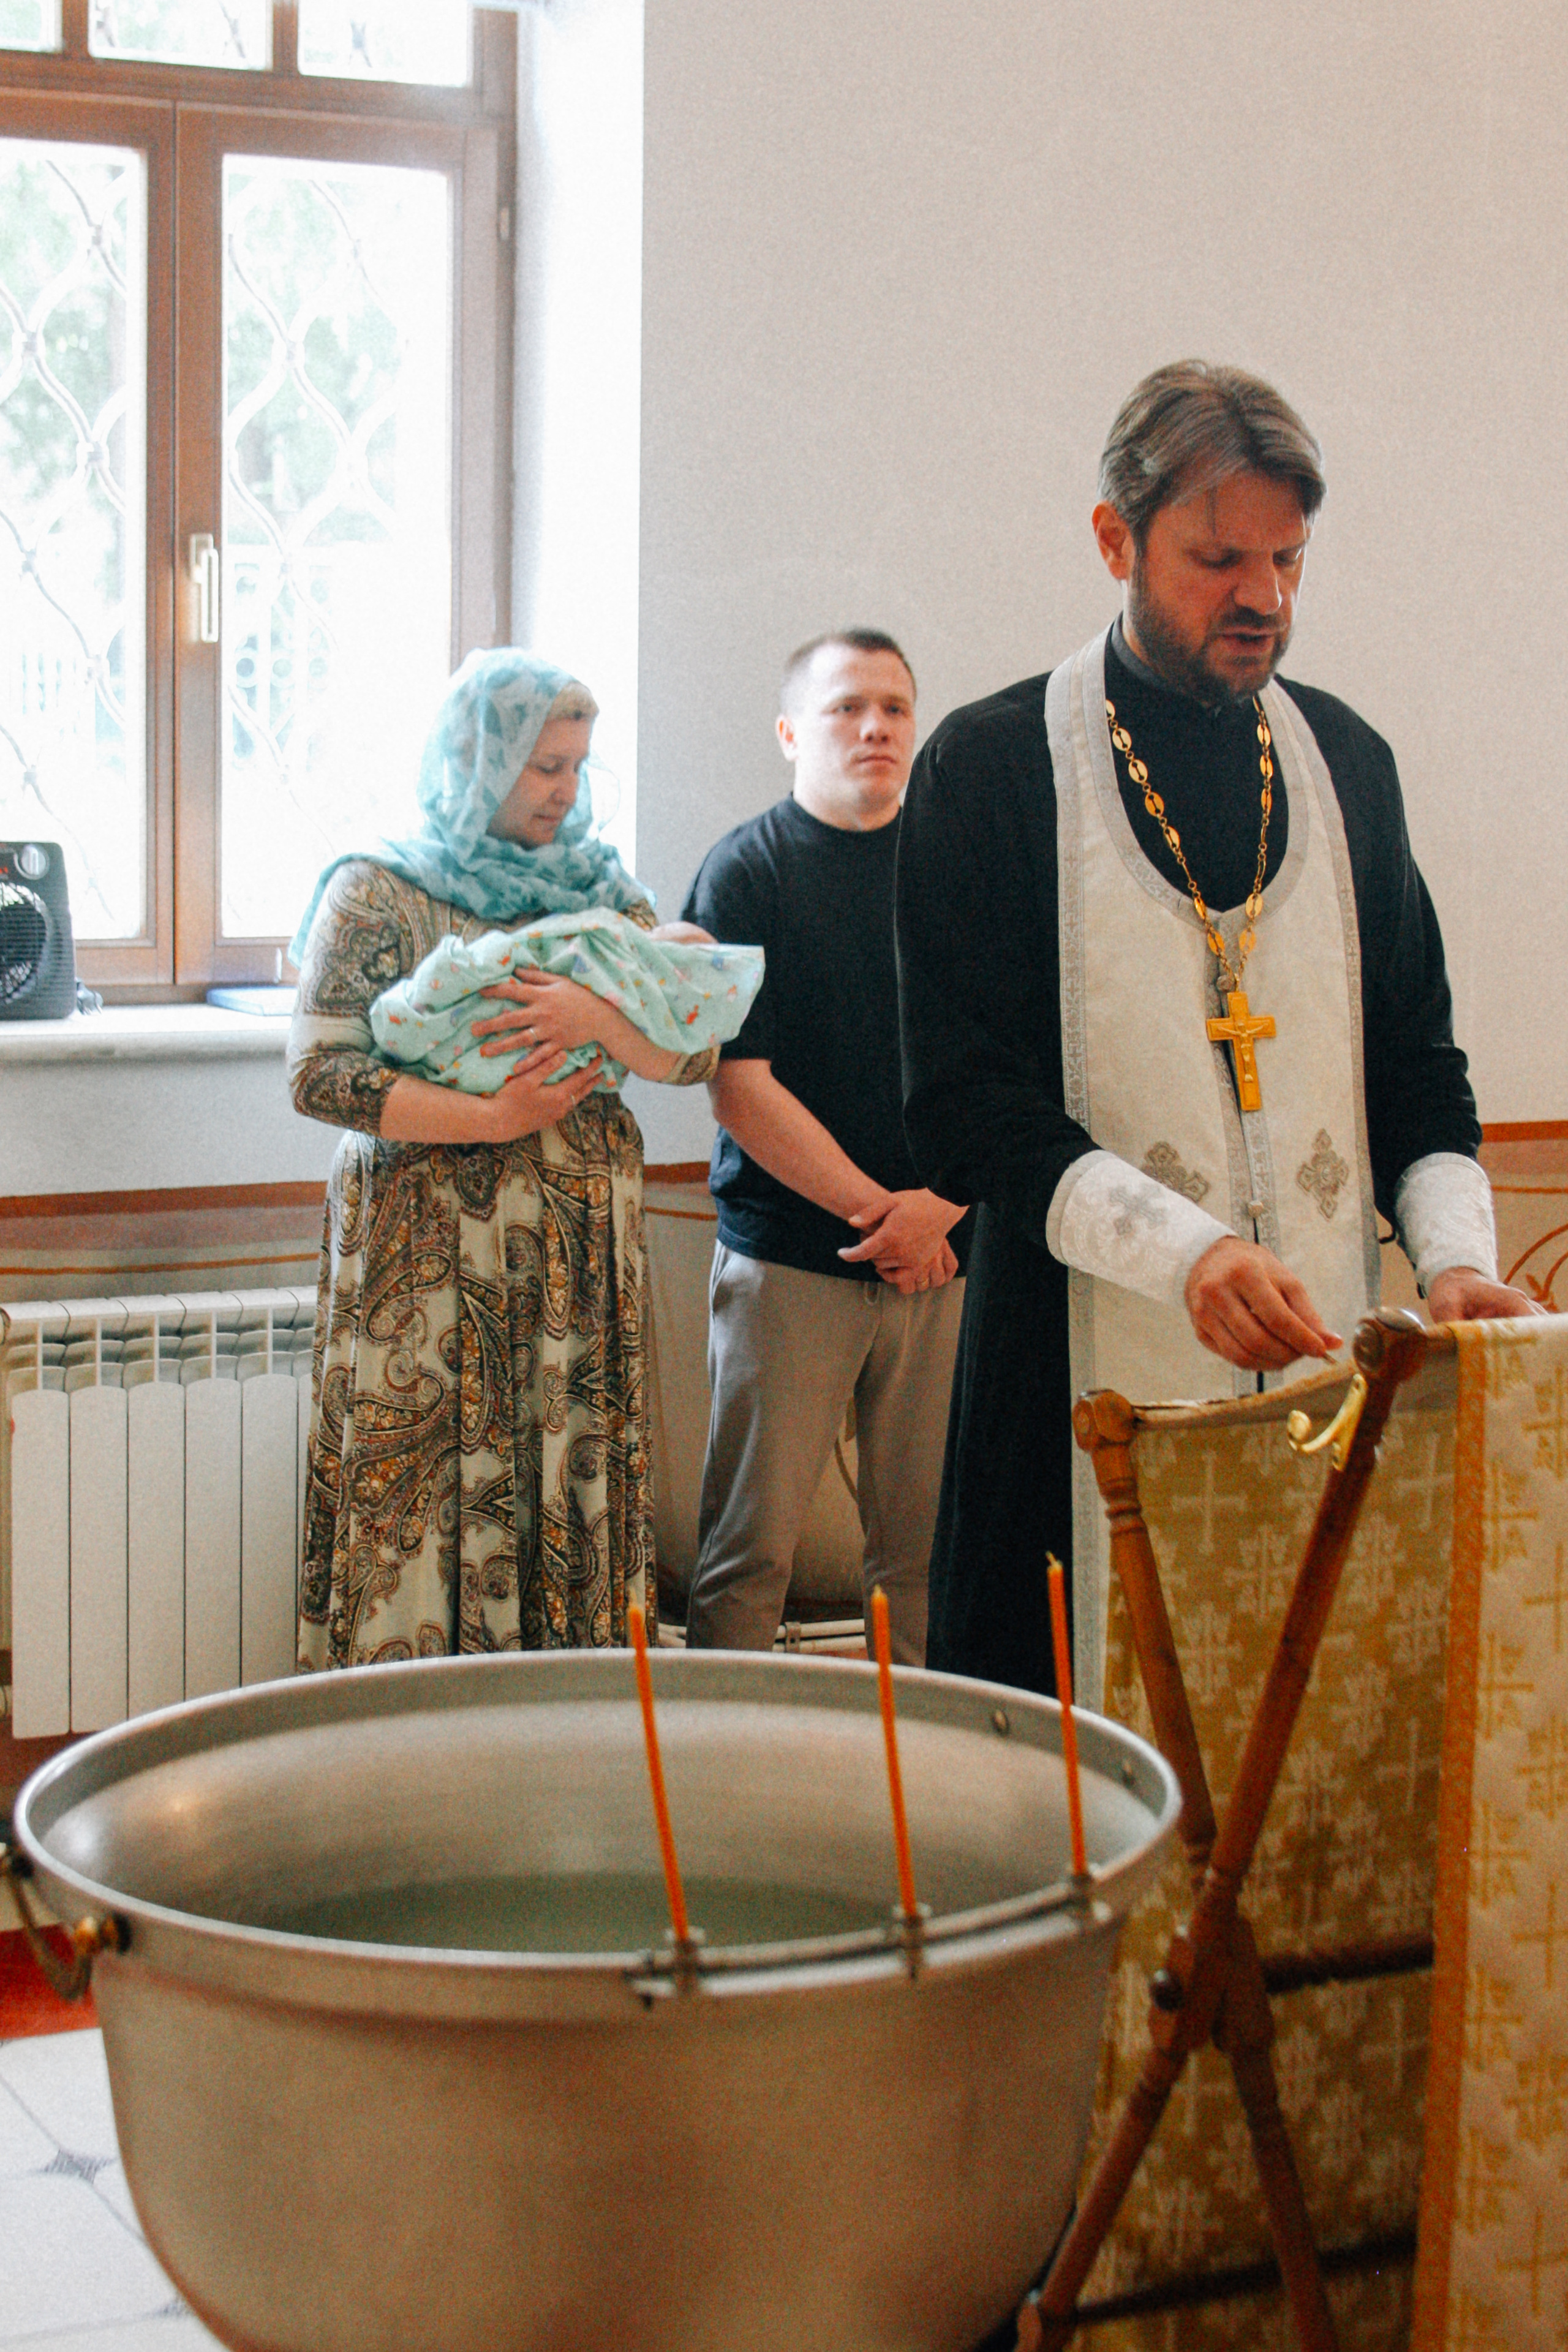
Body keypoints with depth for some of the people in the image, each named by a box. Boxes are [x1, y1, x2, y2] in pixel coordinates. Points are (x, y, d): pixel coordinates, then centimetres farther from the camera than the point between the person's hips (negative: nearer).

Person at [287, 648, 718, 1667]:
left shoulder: (603, 887, 13)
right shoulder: (377, 893, -1)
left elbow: (697, 1050, 5)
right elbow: (319, 1074, -8)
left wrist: (599, 1018, -15)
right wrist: (491, 1120, -14)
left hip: (582, 1256, 4)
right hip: (428, 1260, -4)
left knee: (576, 1495, 4)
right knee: (426, 1506, -4)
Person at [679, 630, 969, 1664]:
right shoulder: (747, 871, 0)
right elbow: (738, 1084, -6)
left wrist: (940, 1204, -8)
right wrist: (873, 1208, -9)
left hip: (945, 1256, 3)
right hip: (789, 1255, -3)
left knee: (927, 1552, 4)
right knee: (749, 1551, -3)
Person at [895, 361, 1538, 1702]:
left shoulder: (1347, 762, 13)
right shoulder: (990, 771, -2)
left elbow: (1416, 1062, 17)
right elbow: (964, 1107, -7)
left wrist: (1456, 1255, -3)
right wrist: (1186, 1253, -21)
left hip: (1327, 1364, 4)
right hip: (1093, 1373, -4)